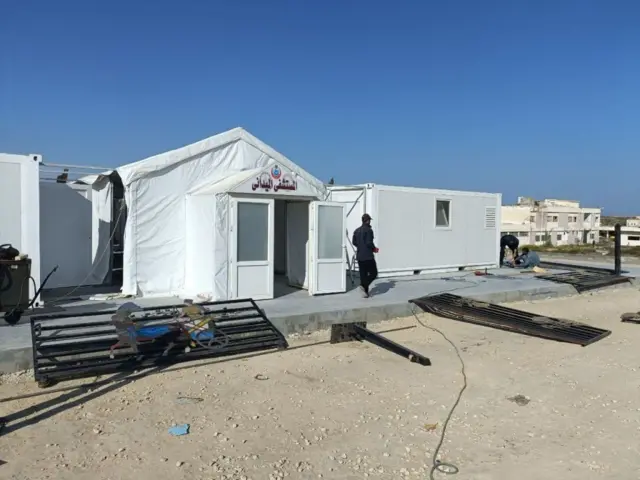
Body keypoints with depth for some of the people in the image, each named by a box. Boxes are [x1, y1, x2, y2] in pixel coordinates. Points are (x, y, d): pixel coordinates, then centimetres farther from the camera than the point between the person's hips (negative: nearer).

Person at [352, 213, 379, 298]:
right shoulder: (368, 230, -13)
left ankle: (365, 292, 11)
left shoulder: (356, 230, 11)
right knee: (373, 273, 3)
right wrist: (374, 248, -1)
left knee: (363, 274, 10)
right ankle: (364, 286, -14)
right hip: (368, 256, -7)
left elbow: (354, 242, 13)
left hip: (359, 256, 7)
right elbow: (369, 243, -18)